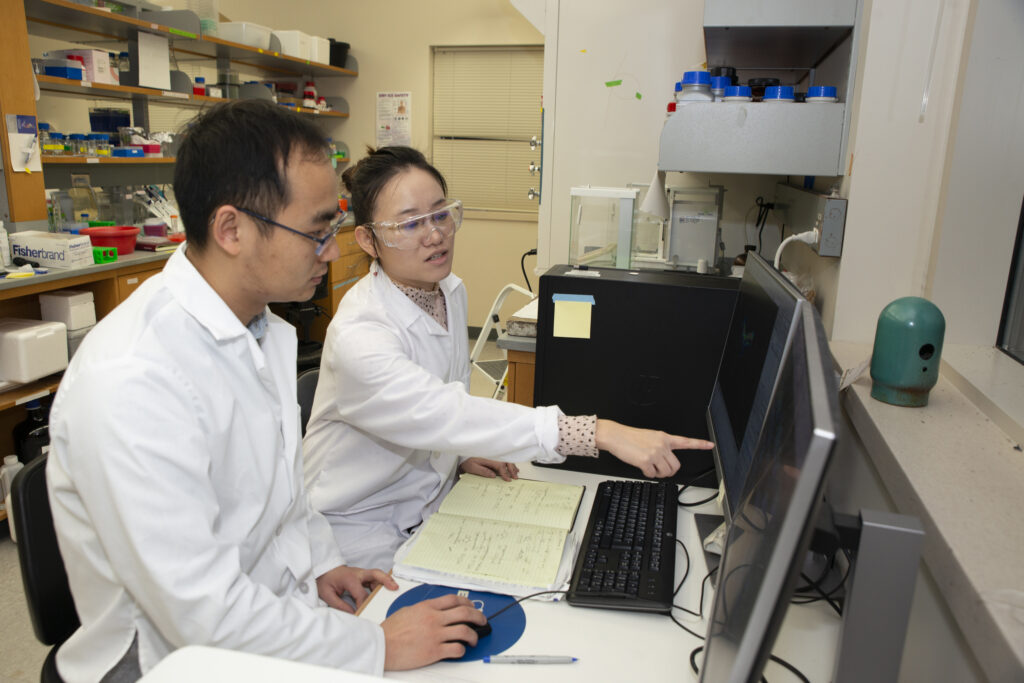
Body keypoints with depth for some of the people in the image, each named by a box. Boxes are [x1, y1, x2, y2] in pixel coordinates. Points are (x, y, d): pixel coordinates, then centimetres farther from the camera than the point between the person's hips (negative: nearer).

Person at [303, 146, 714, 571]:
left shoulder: (451, 291, -1)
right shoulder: (358, 336, -28)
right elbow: (447, 415, -40)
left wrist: (462, 452, -7)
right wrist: (601, 433, -46)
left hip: (430, 504, 7)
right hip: (362, 527, -6)